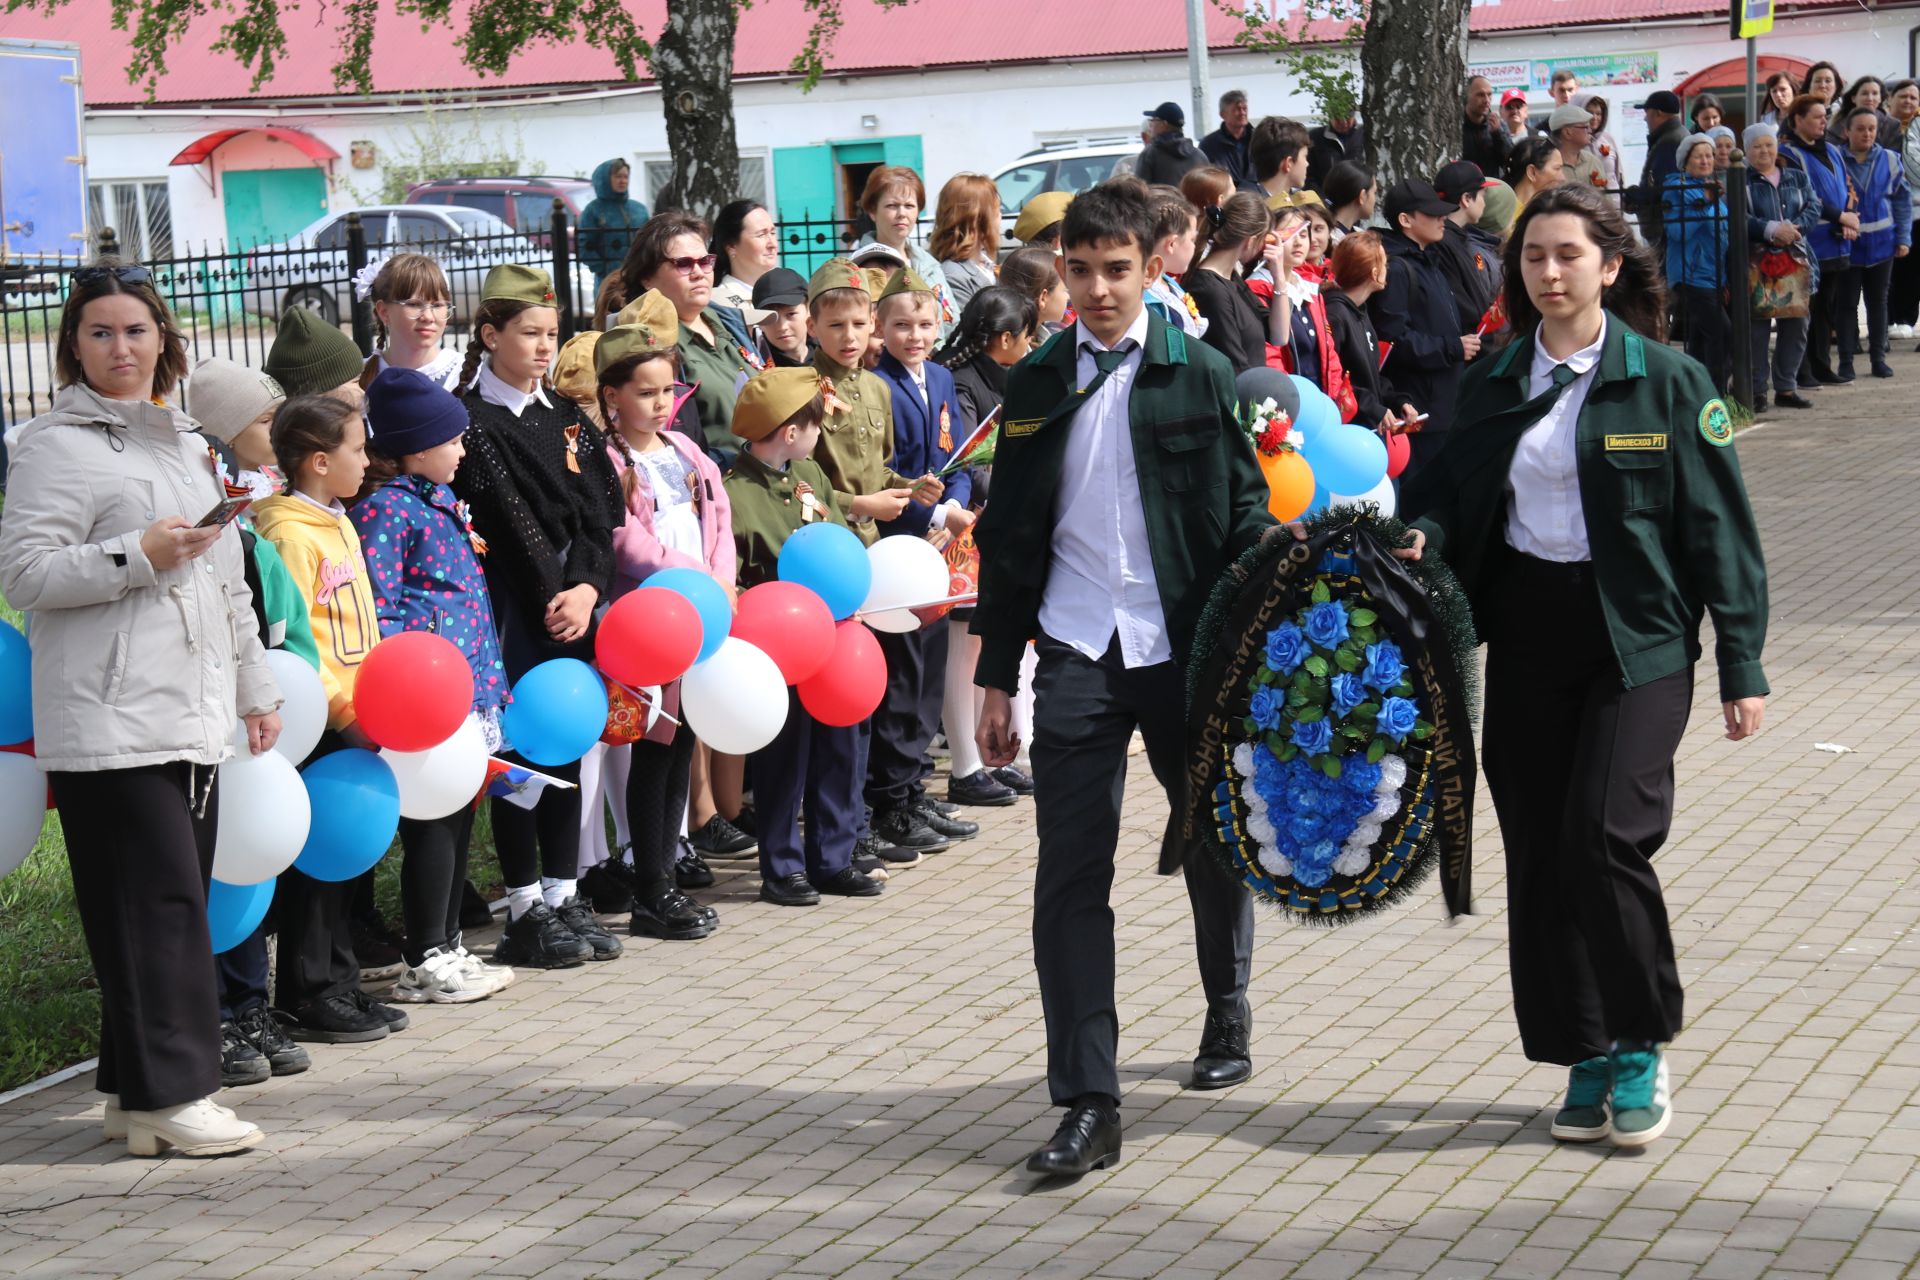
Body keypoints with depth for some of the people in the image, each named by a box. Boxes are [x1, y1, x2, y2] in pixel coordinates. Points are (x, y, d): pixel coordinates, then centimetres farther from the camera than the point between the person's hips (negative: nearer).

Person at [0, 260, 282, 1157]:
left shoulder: (185, 445, 21)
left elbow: (228, 584, 26)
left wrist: (254, 689, 24)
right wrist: (135, 557, -19)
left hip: (193, 716, 8)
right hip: (111, 723, -8)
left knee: (181, 904, 9)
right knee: (153, 904, -10)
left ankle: (140, 1090, 16)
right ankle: (165, 1094, -6)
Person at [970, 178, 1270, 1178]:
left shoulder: (1202, 376, 1)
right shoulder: (1036, 386, 7)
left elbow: (1247, 516, 3)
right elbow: (1009, 535, 11)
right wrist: (996, 675, 9)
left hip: (1189, 648, -1)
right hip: (1078, 656, 1)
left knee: (1215, 849, 15)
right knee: (1070, 872, -7)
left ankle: (1227, 1013, 42)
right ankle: (1087, 1104, -5)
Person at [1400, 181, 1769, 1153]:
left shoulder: (1665, 381, -4)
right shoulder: (1492, 385, 8)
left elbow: (1719, 527, -3)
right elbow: (1449, 491, 15)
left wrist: (1741, 666, -6)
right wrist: (1421, 538, -9)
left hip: (1636, 636, -4)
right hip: (1525, 635, 4)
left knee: (1605, 834, -16)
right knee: (1538, 850, 5)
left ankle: (1643, 1047, 3)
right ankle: (1586, 1059, 18)